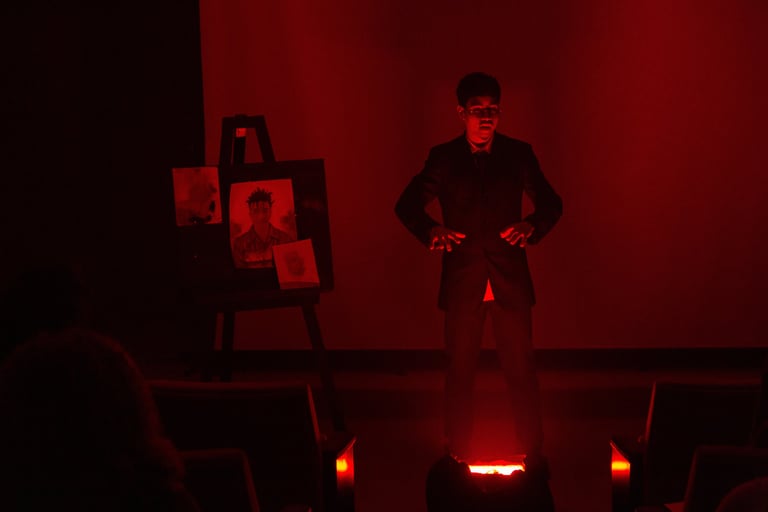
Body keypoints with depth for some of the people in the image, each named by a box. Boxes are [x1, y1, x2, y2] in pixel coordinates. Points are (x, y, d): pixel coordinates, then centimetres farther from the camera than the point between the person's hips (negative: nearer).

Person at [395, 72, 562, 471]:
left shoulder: (518, 154, 4)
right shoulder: (443, 158, 3)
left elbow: (551, 203, 8)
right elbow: (406, 205, 5)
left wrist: (531, 226, -14)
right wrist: (431, 232, -15)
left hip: (510, 281, 0)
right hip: (462, 283, 0)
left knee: (521, 369, 2)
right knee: (460, 371, 7)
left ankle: (533, 451, 14)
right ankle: (458, 453, 17)